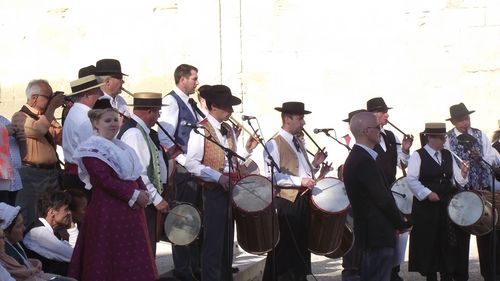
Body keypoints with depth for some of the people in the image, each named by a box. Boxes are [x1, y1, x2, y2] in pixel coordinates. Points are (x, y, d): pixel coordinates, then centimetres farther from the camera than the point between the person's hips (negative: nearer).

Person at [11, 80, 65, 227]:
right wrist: (52, 107, -14)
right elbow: (38, 129, -24)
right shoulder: (20, 117, -5)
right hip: (31, 174, -7)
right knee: (30, 219, -3)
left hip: (52, 173, 7)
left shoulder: (48, 117, 16)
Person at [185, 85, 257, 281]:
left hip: (231, 190, 7)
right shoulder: (200, 130, -10)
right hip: (214, 192, -7)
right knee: (214, 243, -4)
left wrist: (247, 151, 3)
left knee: (228, 241, 13)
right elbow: (191, 164, -18)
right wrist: (218, 177, -22)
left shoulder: (229, 130, 14)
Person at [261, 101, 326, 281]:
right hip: (286, 204, -8)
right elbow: (272, 176, -19)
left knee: (302, 248, 12)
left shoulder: (298, 143, 18)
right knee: (285, 251, -4)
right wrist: (299, 181, -25)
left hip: (304, 200, 8)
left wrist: (314, 165, 6)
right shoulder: (274, 144, -9)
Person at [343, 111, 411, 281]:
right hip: (378, 234, -11)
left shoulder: (355, 157, 13)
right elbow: (383, 199, -19)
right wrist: (402, 225, -6)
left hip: (371, 233, 11)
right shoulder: (365, 161, -19)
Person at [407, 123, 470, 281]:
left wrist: (463, 174, -10)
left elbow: (456, 179, 12)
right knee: (428, 242, 1)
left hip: (447, 205, 5)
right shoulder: (418, 156, -5)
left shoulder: (448, 155, 13)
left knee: (447, 242, 6)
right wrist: (428, 193, -21)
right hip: (426, 207, -5)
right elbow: (412, 180, -12)